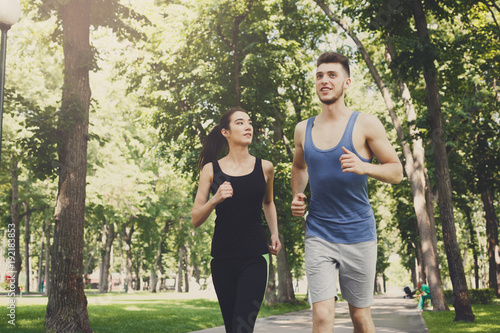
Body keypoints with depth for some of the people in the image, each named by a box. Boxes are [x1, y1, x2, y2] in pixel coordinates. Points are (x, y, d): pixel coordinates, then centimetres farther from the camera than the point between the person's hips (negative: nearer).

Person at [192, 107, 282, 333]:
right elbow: (195, 220, 0)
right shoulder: (211, 170, 2)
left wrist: (274, 234, 14)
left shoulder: (264, 168, 5)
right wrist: (216, 199, -17)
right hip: (223, 259, 1)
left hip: (255, 258, -1)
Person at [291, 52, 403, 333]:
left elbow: (396, 171, -3)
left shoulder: (365, 124, -4)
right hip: (319, 233, 2)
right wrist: (297, 196, 8)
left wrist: (364, 167, -22)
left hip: (358, 233, -2)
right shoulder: (303, 129, 7)